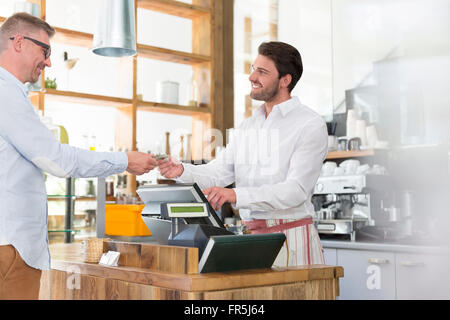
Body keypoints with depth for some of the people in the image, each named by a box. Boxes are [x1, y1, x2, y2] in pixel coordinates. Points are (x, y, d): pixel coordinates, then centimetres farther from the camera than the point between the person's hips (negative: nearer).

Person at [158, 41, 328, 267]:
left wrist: (236, 195, -29)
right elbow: (219, 172, 8)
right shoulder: (246, 127, 15)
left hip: (292, 239, -5)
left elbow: (295, 190, -19)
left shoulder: (310, 125, -8)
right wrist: (182, 171, -13)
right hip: (252, 238, 6)